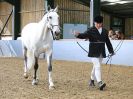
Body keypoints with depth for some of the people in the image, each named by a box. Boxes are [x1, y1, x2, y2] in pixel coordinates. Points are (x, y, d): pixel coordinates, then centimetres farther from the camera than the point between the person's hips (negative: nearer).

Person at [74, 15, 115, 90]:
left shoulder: (105, 31, 10)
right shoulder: (91, 30, -6)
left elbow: (108, 41, 17)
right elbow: (84, 35, -20)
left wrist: (111, 50, 18)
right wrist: (78, 35, -41)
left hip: (101, 53, 6)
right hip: (94, 53, -5)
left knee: (96, 67, 16)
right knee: (97, 66, -15)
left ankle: (92, 80, 32)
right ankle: (100, 83, -21)